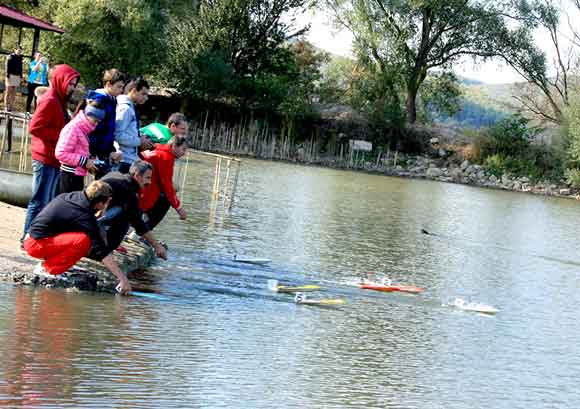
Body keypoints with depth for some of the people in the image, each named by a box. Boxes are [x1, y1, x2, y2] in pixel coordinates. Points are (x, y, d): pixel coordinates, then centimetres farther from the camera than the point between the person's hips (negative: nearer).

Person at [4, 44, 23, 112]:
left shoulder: (20, 58, 11)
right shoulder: (10, 57, -5)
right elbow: (7, 67, -8)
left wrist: (21, 76, 14)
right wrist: (7, 76, -13)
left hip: (17, 76, 5)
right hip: (11, 75, -5)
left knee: (13, 93, 5)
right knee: (8, 92, -2)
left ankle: (10, 107, 8)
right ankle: (6, 107, 0)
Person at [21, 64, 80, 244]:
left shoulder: (58, 101, 17)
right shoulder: (50, 101, -12)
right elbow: (34, 128, -19)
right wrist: (60, 136, -16)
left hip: (53, 160, 10)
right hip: (45, 159, -10)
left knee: (48, 202, 13)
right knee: (39, 202, -6)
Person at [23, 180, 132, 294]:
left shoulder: (72, 196, 4)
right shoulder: (85, 217, -20)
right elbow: (101, 251, -21)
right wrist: (123, 279, -20)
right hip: (36, 244, -9)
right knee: (83, 241, -28)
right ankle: (45, 268, -12)